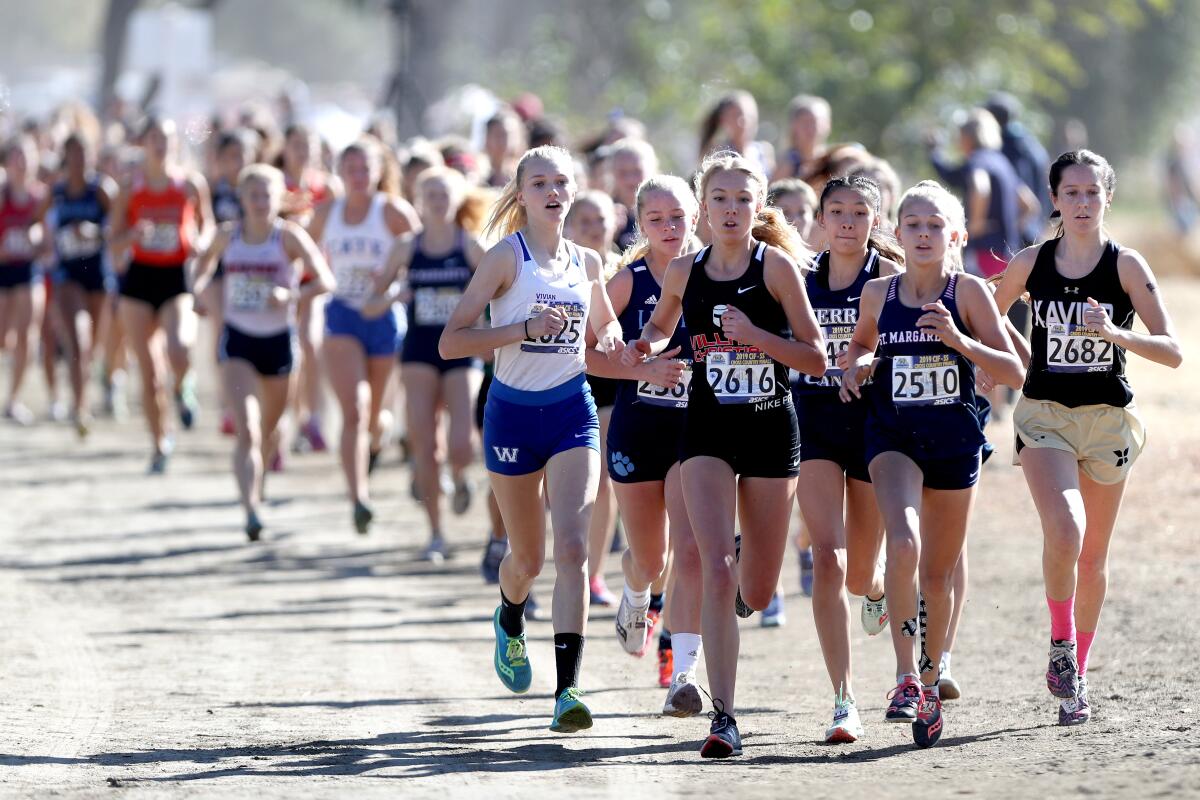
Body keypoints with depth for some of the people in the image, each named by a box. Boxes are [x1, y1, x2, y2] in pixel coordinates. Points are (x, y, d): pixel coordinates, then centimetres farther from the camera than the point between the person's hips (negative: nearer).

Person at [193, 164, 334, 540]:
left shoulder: (289, 236, -9)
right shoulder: (227, 236, 0)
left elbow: (325, 280, -16)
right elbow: (207, 261, 22)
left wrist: (291, 294, -32)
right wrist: (200, 287, 2)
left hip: (279, 340, 0)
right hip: (237, 341, 0)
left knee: (269, 428, 18)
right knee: (246, 430, -16)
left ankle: (257, 483, 49)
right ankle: (250, 512, -25)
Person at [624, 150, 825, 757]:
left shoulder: (776, 265, -7)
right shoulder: (684, 272, 1)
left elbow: (816, 359, -7)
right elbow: (660, 328, 22)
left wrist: (755, 335, -21)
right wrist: (643, 348, 0)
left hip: (772, 430, 0)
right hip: (708, 430, 1)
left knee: (756, 594, 8)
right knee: (715, 571, -17)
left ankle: (744, 566, 48)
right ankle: (723, 717, -17)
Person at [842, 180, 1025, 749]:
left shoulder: (969, 292, -5)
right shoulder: (877, 294, 2)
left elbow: (1013, 372, -7)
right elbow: (862, 342, 23)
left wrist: (961, 341, -22)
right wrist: (855, 366, 0)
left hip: (954, 440, 0)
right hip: (893, 438, 0)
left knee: (939, 570, 10)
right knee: (903, 544, -26)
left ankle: (929, 682, 30)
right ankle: (907, 678, -22)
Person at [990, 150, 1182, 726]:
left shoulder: (1126, 266, -6)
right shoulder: (1030, 264, -1)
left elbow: (1172, 351, -12)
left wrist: (1116, 333, -26)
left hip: (1109, 418, 0)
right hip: (1045, 414, 0)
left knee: (1093, 554, 9)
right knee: (1064, 532, -24)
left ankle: (1076, 676, 26)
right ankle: (1060, 646, -2)